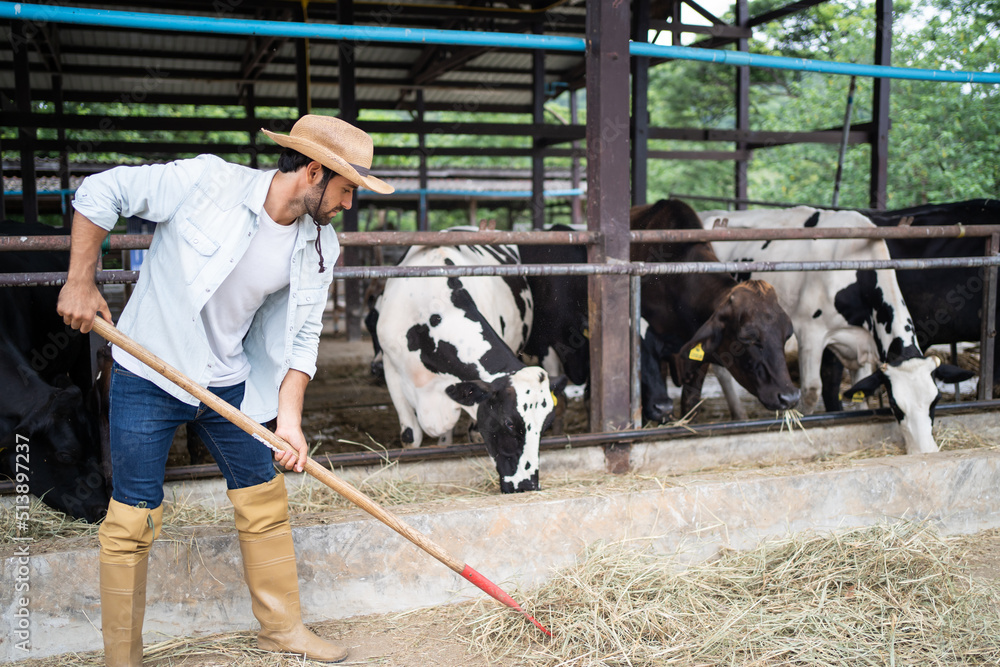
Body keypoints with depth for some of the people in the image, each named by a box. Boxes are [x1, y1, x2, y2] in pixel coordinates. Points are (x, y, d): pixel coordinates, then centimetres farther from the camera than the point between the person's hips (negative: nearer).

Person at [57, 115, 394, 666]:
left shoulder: (319, 247, -5)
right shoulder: (205, 181, -20)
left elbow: (302, 336, -1)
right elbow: (100, 192, -11)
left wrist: (289, 419, -11)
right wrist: (80, 282, -12)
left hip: (228, 384, 5)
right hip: (147, 377, -5)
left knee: (265, 502, 11)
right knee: (133, 518, 1)